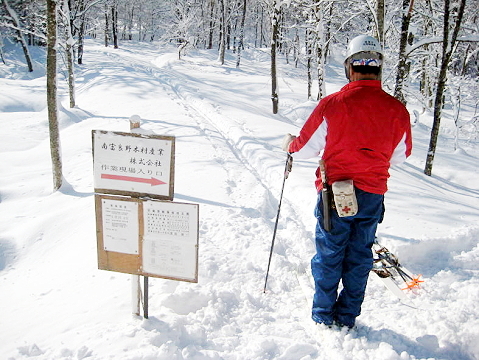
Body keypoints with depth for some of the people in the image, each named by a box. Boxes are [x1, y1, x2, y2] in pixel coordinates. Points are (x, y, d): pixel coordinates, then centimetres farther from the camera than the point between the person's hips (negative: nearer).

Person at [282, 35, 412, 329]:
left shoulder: (332, 104, -16)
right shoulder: (397, 110, -6)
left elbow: (305, 148, -8)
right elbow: (400, 156, 8)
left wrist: (289, 143, 15)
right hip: (373, 195, 3)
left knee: (329, 255, 11)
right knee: (360, 256, 15)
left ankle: (324, 316, 23)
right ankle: (348, 317, 27)